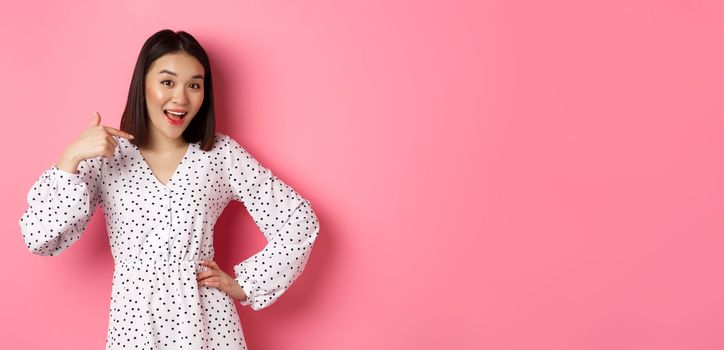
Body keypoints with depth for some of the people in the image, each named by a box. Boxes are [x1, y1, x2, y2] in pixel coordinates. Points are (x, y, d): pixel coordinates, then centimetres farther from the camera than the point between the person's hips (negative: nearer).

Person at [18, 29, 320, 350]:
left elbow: (299, 220, -3)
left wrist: (244, 284, -4)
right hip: (134, 320, 0)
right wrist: (70, 159, -18)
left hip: (205, 318, 0)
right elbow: (39, 239, -9)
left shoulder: (221, 154, -4)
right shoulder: (105, 157, -2)